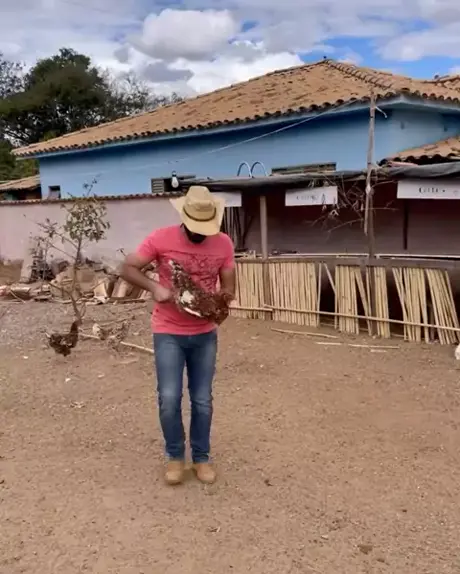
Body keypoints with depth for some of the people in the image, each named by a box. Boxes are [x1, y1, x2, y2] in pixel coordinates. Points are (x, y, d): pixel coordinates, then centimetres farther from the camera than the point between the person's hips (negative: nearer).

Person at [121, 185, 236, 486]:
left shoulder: (224, 243, -5)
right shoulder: (161, 239, -12)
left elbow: (228, 287, 0)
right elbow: (128, 268, -7)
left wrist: (223, 299, -23)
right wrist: (155, 287, -23)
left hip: (205, 333, 2)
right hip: (168, 333, -2)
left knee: (202, 400, 8)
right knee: (169, 398, -3)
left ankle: (202, 457, 27)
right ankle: (175, 455, 20)